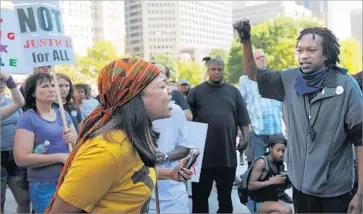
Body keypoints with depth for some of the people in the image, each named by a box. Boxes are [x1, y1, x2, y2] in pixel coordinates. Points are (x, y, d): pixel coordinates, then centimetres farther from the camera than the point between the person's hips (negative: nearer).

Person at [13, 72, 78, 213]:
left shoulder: (63, 114, 8)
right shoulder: (27, 118, -9)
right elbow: (21, 158, -18)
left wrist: (73, 140, -11)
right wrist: (60, 157, -19)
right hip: (45, 187, -6)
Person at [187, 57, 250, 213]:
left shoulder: (233, 91, 8)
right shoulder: (197, 91, 3)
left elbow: (243, 119, 9)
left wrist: (246, 138, 2)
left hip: (228, 152, 2)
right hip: (203, 152, -1)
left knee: (225, 193, 16)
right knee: (200, 194, 9)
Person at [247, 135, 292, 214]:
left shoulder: (279, 164, 4)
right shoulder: (261, 162, -18)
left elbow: (277, 187, 13)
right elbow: (251, 185, -24)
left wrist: (284, 181, -8)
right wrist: (272, 181, -27)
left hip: (271, 202, 8)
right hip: (257, 203, -8)